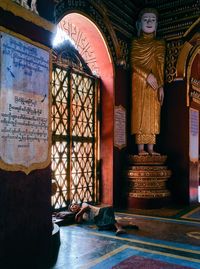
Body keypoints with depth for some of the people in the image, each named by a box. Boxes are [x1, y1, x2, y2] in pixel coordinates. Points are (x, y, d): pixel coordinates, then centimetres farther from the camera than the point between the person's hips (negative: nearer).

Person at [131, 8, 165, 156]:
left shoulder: (160, 43, 13)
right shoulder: (136, 42, 7)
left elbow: (161, 66, 7)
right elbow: (134, 62, -4)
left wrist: (161, 86, -2)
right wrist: (147, 75, -17)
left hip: (155, 83, 2)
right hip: (139, 82, -2)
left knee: (153, 114, 0)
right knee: (140, 113, -6)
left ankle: (150, 148, 2)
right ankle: (141, 148, -4)